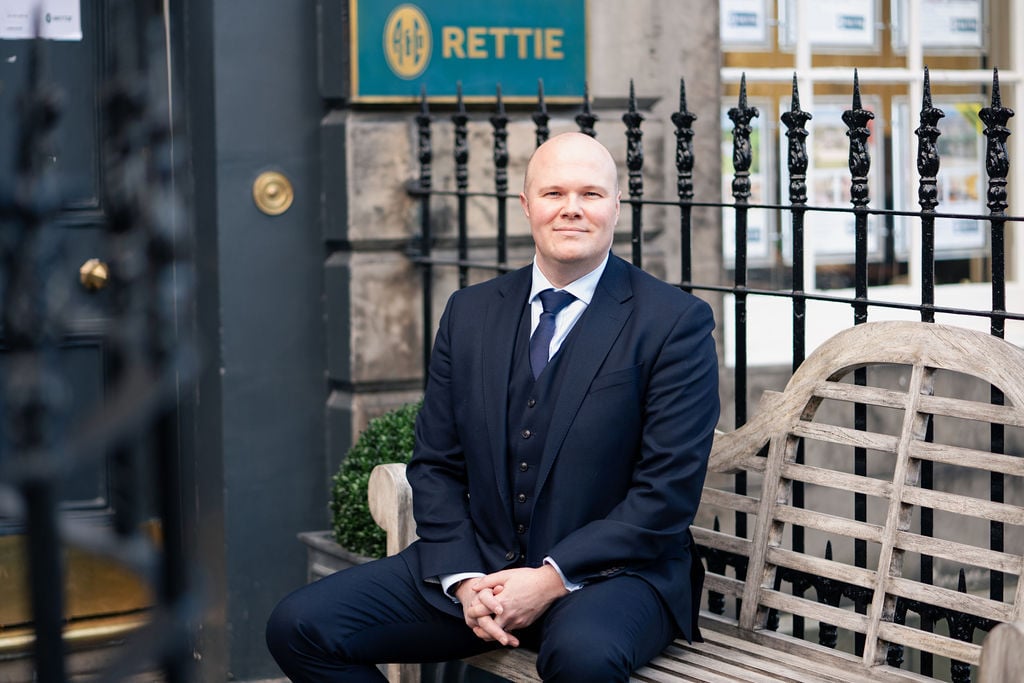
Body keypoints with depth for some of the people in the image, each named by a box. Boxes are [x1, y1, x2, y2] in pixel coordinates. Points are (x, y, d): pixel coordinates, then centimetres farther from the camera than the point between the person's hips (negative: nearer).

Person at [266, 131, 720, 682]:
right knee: (299, 626, -11)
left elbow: (668, 491, -11)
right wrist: (462, 579, -7)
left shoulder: (675, 322, -5)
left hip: (609, 572, -5)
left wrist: (554, 577, -17)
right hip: (477, 563, 5)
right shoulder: (469, 313, 9)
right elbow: (435, 465, 10)